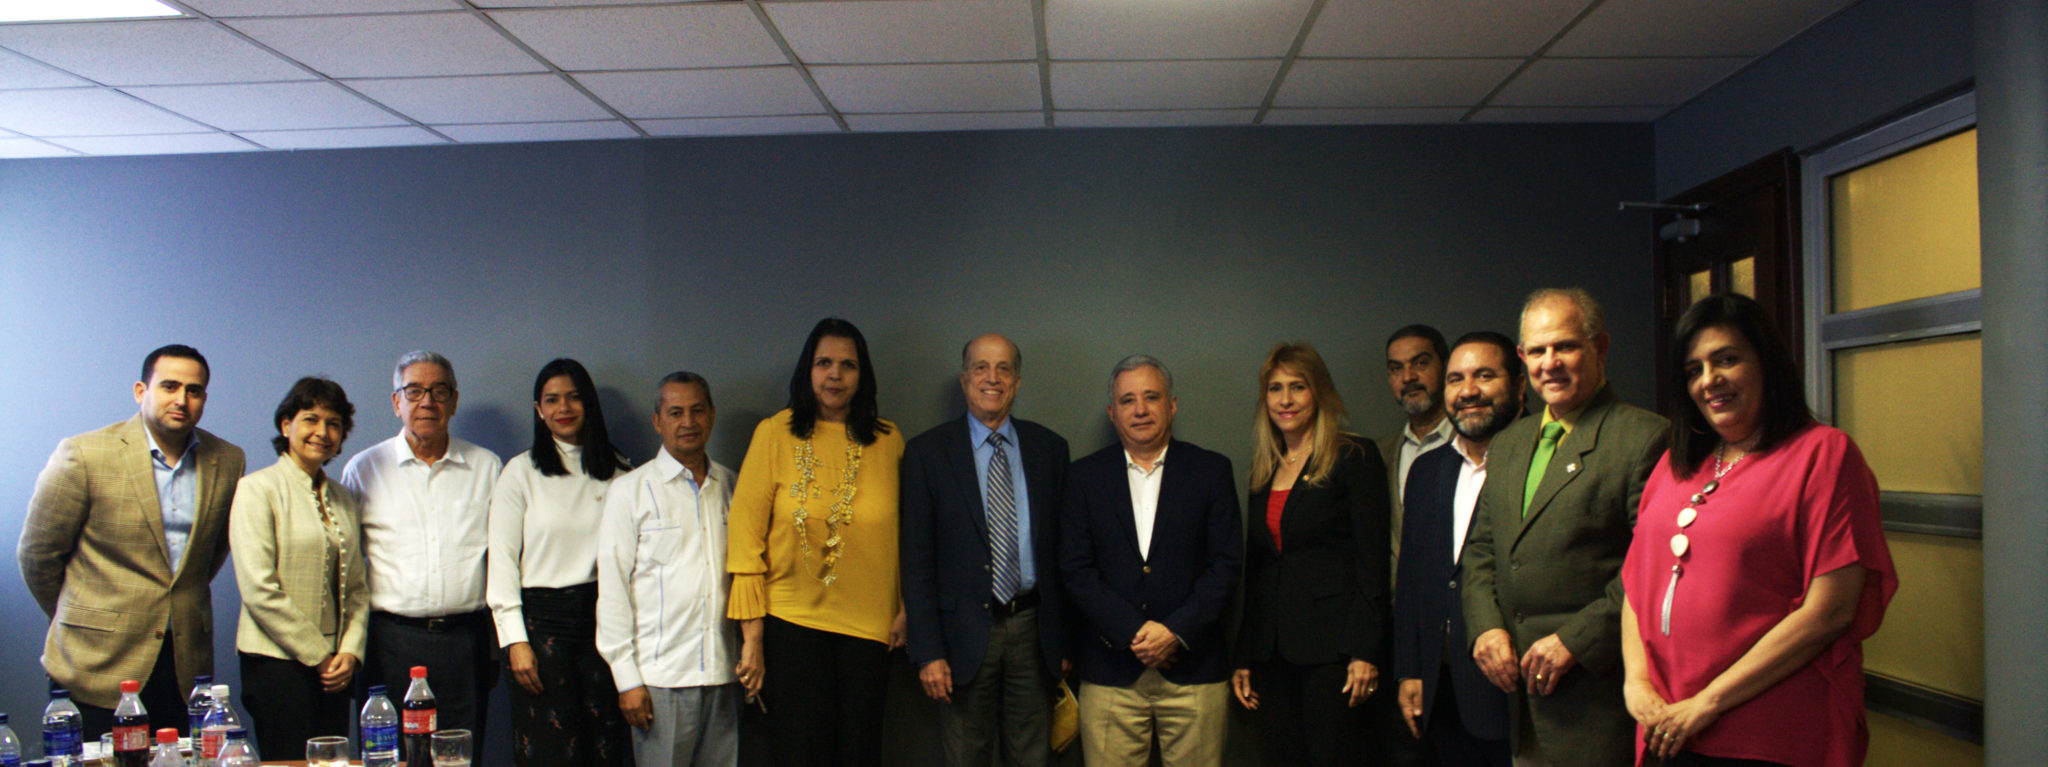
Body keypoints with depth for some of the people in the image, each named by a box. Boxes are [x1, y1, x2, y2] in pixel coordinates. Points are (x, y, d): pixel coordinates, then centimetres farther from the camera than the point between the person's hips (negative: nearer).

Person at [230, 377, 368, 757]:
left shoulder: (342, 498, 14)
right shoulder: (258, 489, -5)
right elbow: (259, 590, -12)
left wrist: (350, 651, -3)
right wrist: (318, 655, -10)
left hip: (332, 669, 6)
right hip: (278, 664, -5)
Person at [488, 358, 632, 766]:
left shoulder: (615, 470, 9)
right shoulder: (521, 471, 3)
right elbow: (501, 561, 0)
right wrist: (515, 640, -7)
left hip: (602, 617, 2)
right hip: (542, 618, -2)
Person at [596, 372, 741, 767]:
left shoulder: (730, 486, 12)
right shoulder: (629, 490, 2)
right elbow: (612, 588, -1)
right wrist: (626, 677, -6)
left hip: (724, 674, 3)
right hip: (660, 675, -3)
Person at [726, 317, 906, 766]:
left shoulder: (888, 441, 4)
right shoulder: (775, 434, -4)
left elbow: (903, 534, 11)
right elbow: (745, 535, -3)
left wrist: (904, 609, 2)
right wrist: (752, 634, -5)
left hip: (868, 627, 2)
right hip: (792, 623, -2)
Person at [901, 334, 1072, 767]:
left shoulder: (1048, 448, 6)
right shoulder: (927, 453, -1)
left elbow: (1063, 548, 8)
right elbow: (917, 561, -4)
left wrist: (1066, 637, 6)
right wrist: (927, 651, -9)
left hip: (1033, 630, 2)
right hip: (966, 634, -2)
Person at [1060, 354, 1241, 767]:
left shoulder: (1212, 471, 6)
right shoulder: (1084, 476, 7)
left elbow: (1226, 563, 0)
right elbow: (1075, 570, 0)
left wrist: (1177, 632, -11)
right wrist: (1134, 632, -10)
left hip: (1194, 667, 0)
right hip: (1110, 670, 0)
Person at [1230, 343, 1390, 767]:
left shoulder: (1353, 460, -3)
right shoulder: (1263, 473, 15)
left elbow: (1372, 563, -7)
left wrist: (1366, 652, -14)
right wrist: (1244, 659, 12)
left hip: (1331, 648, -5)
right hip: (1272, 650, 6)